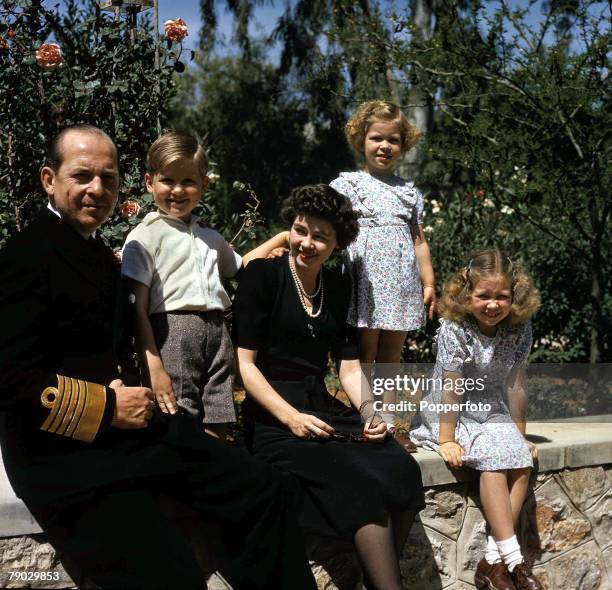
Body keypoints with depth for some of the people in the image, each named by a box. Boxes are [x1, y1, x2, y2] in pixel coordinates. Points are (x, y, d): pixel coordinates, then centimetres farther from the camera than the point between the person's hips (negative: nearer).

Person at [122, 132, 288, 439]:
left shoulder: (210, 238, 22)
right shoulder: (145, 235, 2)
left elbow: (239, 266, 42)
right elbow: (137, 309, -6)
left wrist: (280, 239, 30)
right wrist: (153, 367, -15)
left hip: (217, 332, 6)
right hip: (173, 331, -6)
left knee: (216, 431, 1)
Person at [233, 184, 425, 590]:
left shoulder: (338, 287, 14)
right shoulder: (262, 276, -2)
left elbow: (349, 366, 15)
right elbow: (243, 362, -7)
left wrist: (369, 412, -4)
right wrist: (290, 417, -17)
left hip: (323, 407, 6)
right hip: (274, 417, -5)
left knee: (403, 471, -22)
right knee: (363, 486, -29)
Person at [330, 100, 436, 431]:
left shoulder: (409, 191, 17)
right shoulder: (349, 184, 4)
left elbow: (419, 241, 17)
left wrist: (429, 284, 13)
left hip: (401, 284, 4)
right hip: (366, 280, -4)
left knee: (391, 356, 8)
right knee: (364, 356, -3)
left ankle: (387, 423, 12)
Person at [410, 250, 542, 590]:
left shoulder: (519, 329, -7)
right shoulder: (455, 329, -20)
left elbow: (516, 383, -3)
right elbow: (452, 386, -21)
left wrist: (519, 435, 0)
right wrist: (447, 440, -20)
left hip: (492, 412, 5)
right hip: (448, 412, -5)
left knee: (521, 461, -20)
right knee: (494, 457, -28)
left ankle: (493, 561, -20)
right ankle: (513, 559, -28)